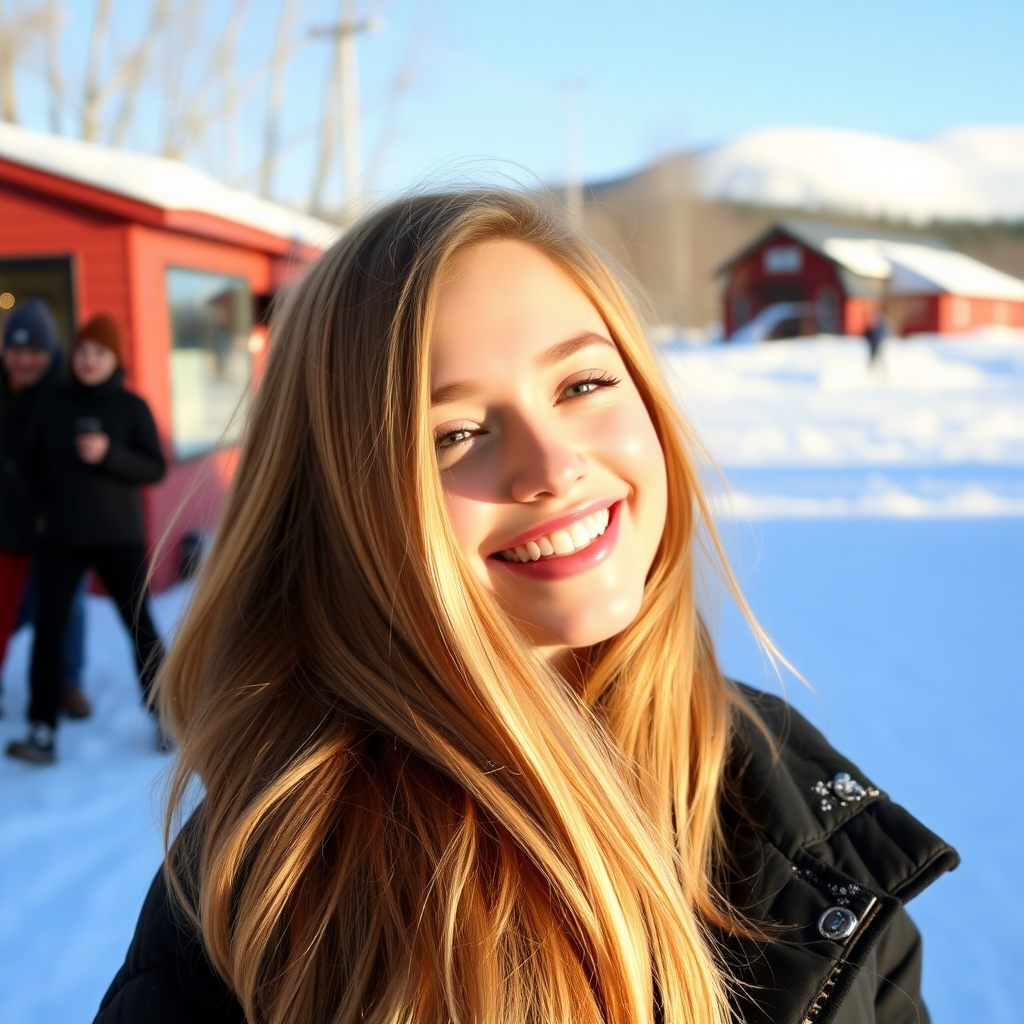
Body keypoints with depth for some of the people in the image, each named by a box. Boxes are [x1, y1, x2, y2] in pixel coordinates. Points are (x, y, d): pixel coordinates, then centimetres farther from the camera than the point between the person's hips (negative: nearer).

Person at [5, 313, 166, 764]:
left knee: (139, 624, 3)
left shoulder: (131, 406, -2)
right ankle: (42, 732, -1)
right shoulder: (57, 406, 5)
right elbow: (40, 463, 15)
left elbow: (155, 468, -6)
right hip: (62, 537, 2)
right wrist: (46, 505, 3)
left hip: (119, 536, -2)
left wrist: (109, 454, -20)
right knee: (48, 625, -5)